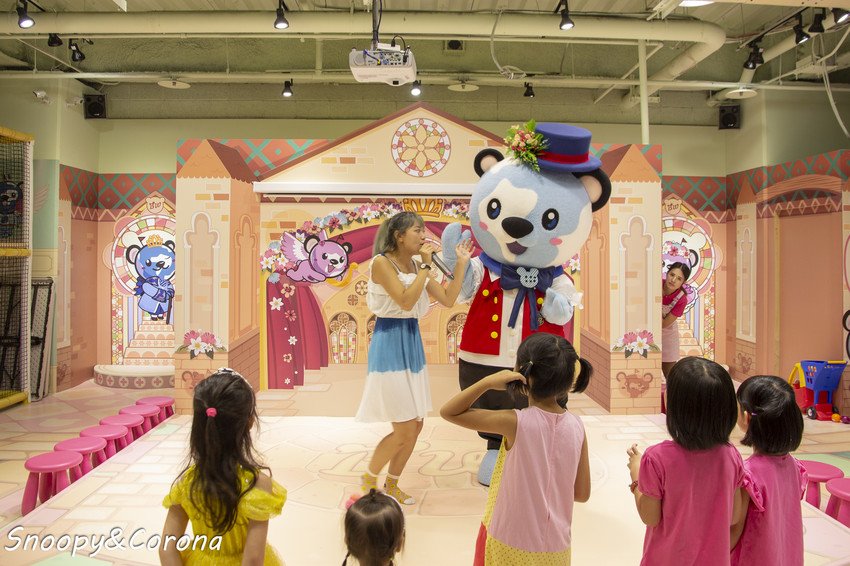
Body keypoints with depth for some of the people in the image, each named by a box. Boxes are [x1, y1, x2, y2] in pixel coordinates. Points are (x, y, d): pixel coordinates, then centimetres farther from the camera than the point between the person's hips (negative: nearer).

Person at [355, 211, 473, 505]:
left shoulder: (416, 265, 10)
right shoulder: (382, 262, -12)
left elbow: (447, 299, 7)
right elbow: (406, 301, -22)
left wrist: (461, 264, 4)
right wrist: (426, 265, -18)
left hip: (412, 343, 8)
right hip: (390, 344, -8)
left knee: (416, 425, 12)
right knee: (405, 431, -5)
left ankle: (391, 483, 31)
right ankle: (368, 479, 20)